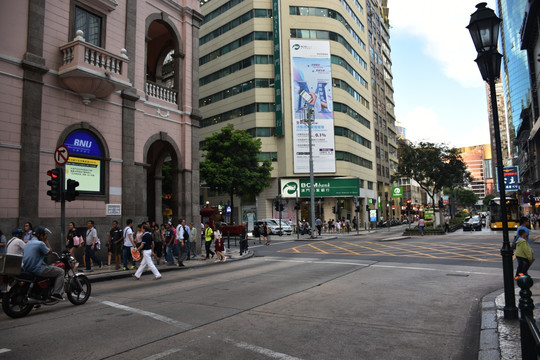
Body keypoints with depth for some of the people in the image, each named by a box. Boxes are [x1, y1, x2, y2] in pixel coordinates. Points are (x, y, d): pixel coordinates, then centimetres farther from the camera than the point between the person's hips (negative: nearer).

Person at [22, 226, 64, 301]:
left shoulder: (27, 243, 14)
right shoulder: (40, 243, -16)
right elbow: (50, 252, -4)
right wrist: (46, 240, -2)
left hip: (26, 269, 9)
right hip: (37, 270, -9)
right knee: (60, 272, -1)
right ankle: (56, 293, -9)